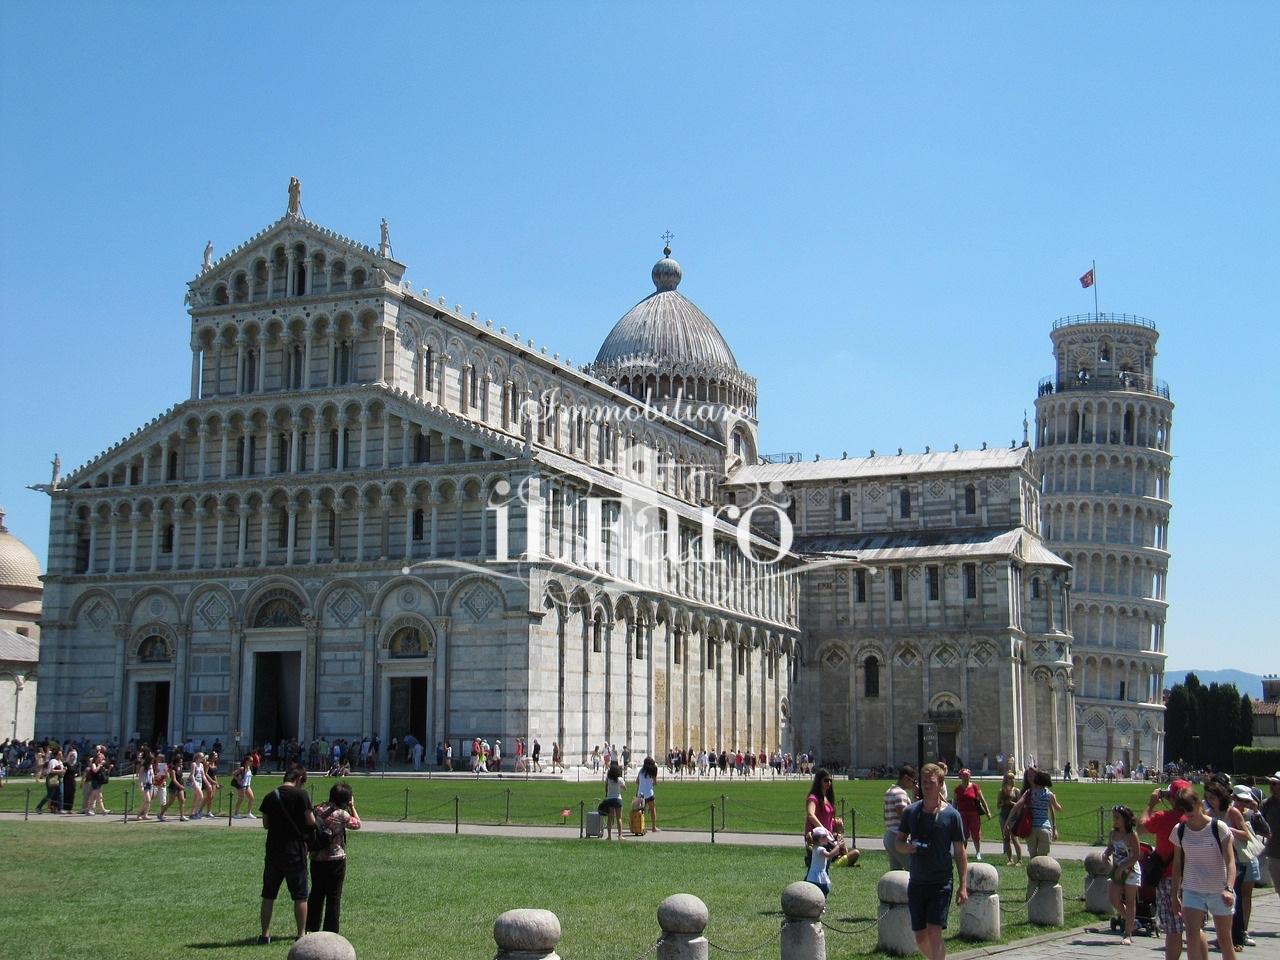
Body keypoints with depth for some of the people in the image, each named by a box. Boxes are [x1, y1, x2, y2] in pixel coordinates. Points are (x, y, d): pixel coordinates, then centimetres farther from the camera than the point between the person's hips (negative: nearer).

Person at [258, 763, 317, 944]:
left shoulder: (270, 796, 2)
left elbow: (265, 824, 8)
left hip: (273, 851, 4)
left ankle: (265, 934, 15)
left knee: (268, 895, 12)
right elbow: (311, 821, -10)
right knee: (300, 896, 7)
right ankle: (301, 934, 9)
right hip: (295, 852, -4)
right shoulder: (300, 795, -12)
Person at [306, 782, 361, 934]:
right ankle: (330, 931, 6)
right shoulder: (342, 814, -14)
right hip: (336, 859, -5)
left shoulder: (318, 809, -1)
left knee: (316, 894, 16)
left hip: (316, 859, 5)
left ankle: (310, 928, 22)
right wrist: (352, 807, 9)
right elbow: (357, 824, 3)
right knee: (334, 896, 5)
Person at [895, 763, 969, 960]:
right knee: (920, 938, 9)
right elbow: (899, 842, 11)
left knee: (934, 932, -14)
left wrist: (963, 886, -6)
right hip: (916, 883, 4)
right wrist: (905, 847, -13)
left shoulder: (951, 815, -5)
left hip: (941, 883, -4)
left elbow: (960, 852, -2)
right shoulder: (911, 812, 4)